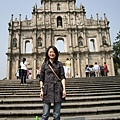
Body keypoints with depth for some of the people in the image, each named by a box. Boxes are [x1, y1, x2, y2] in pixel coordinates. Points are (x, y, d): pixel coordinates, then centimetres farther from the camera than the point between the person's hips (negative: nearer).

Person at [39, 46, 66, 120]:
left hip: (57, 90, 0)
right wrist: (41, 90, -1)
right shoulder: (44, 64, 10)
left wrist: (64, 89, -6)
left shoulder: (59, 64, 10)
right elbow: (41, 79, 8)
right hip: (47, 90, 0)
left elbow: (62, 77, 3)